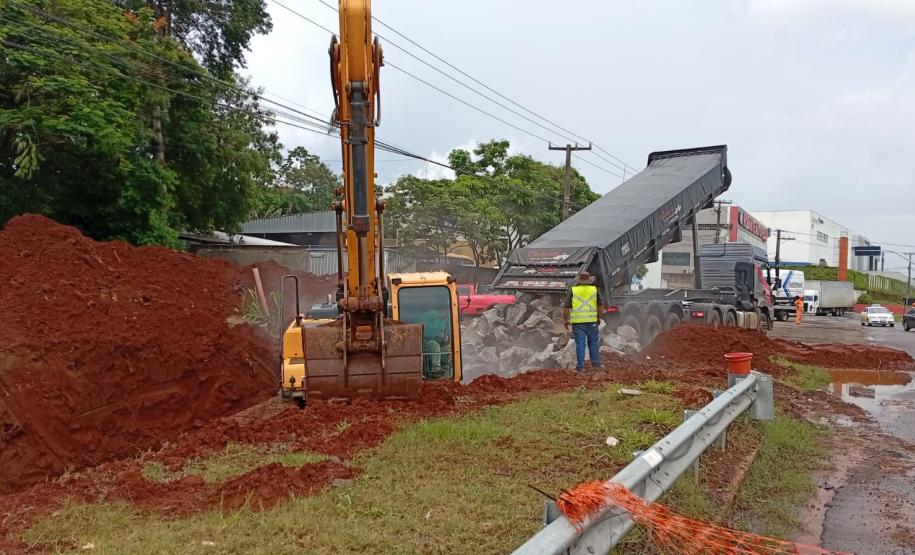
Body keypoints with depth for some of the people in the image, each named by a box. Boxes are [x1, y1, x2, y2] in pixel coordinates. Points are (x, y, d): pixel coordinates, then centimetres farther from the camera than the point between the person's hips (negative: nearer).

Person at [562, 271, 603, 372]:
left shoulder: (573, 290, -1)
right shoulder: (594, 289, 2)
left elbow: (566, 308, -3)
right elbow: (600, 306, 6)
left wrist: (566, 321, 9)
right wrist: (599, 318, 19)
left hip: (578, 322, -1)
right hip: (592, 321, 1)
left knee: (580, 344, 2)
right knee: (593, 343, 14)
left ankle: (580, 366, 3)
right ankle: (596, 364, 18)